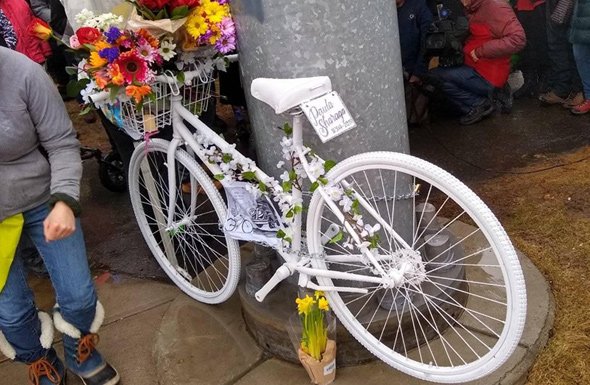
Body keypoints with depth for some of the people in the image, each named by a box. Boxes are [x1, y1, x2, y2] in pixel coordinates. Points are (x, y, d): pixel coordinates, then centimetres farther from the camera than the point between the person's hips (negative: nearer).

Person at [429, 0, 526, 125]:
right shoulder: (473, 11, 12)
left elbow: (518, 39, -25)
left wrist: (480, 51, -23)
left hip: (487, 77, -9)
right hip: (475, 70, 9)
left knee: (436, 75, -17)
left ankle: (479, 104, -4)